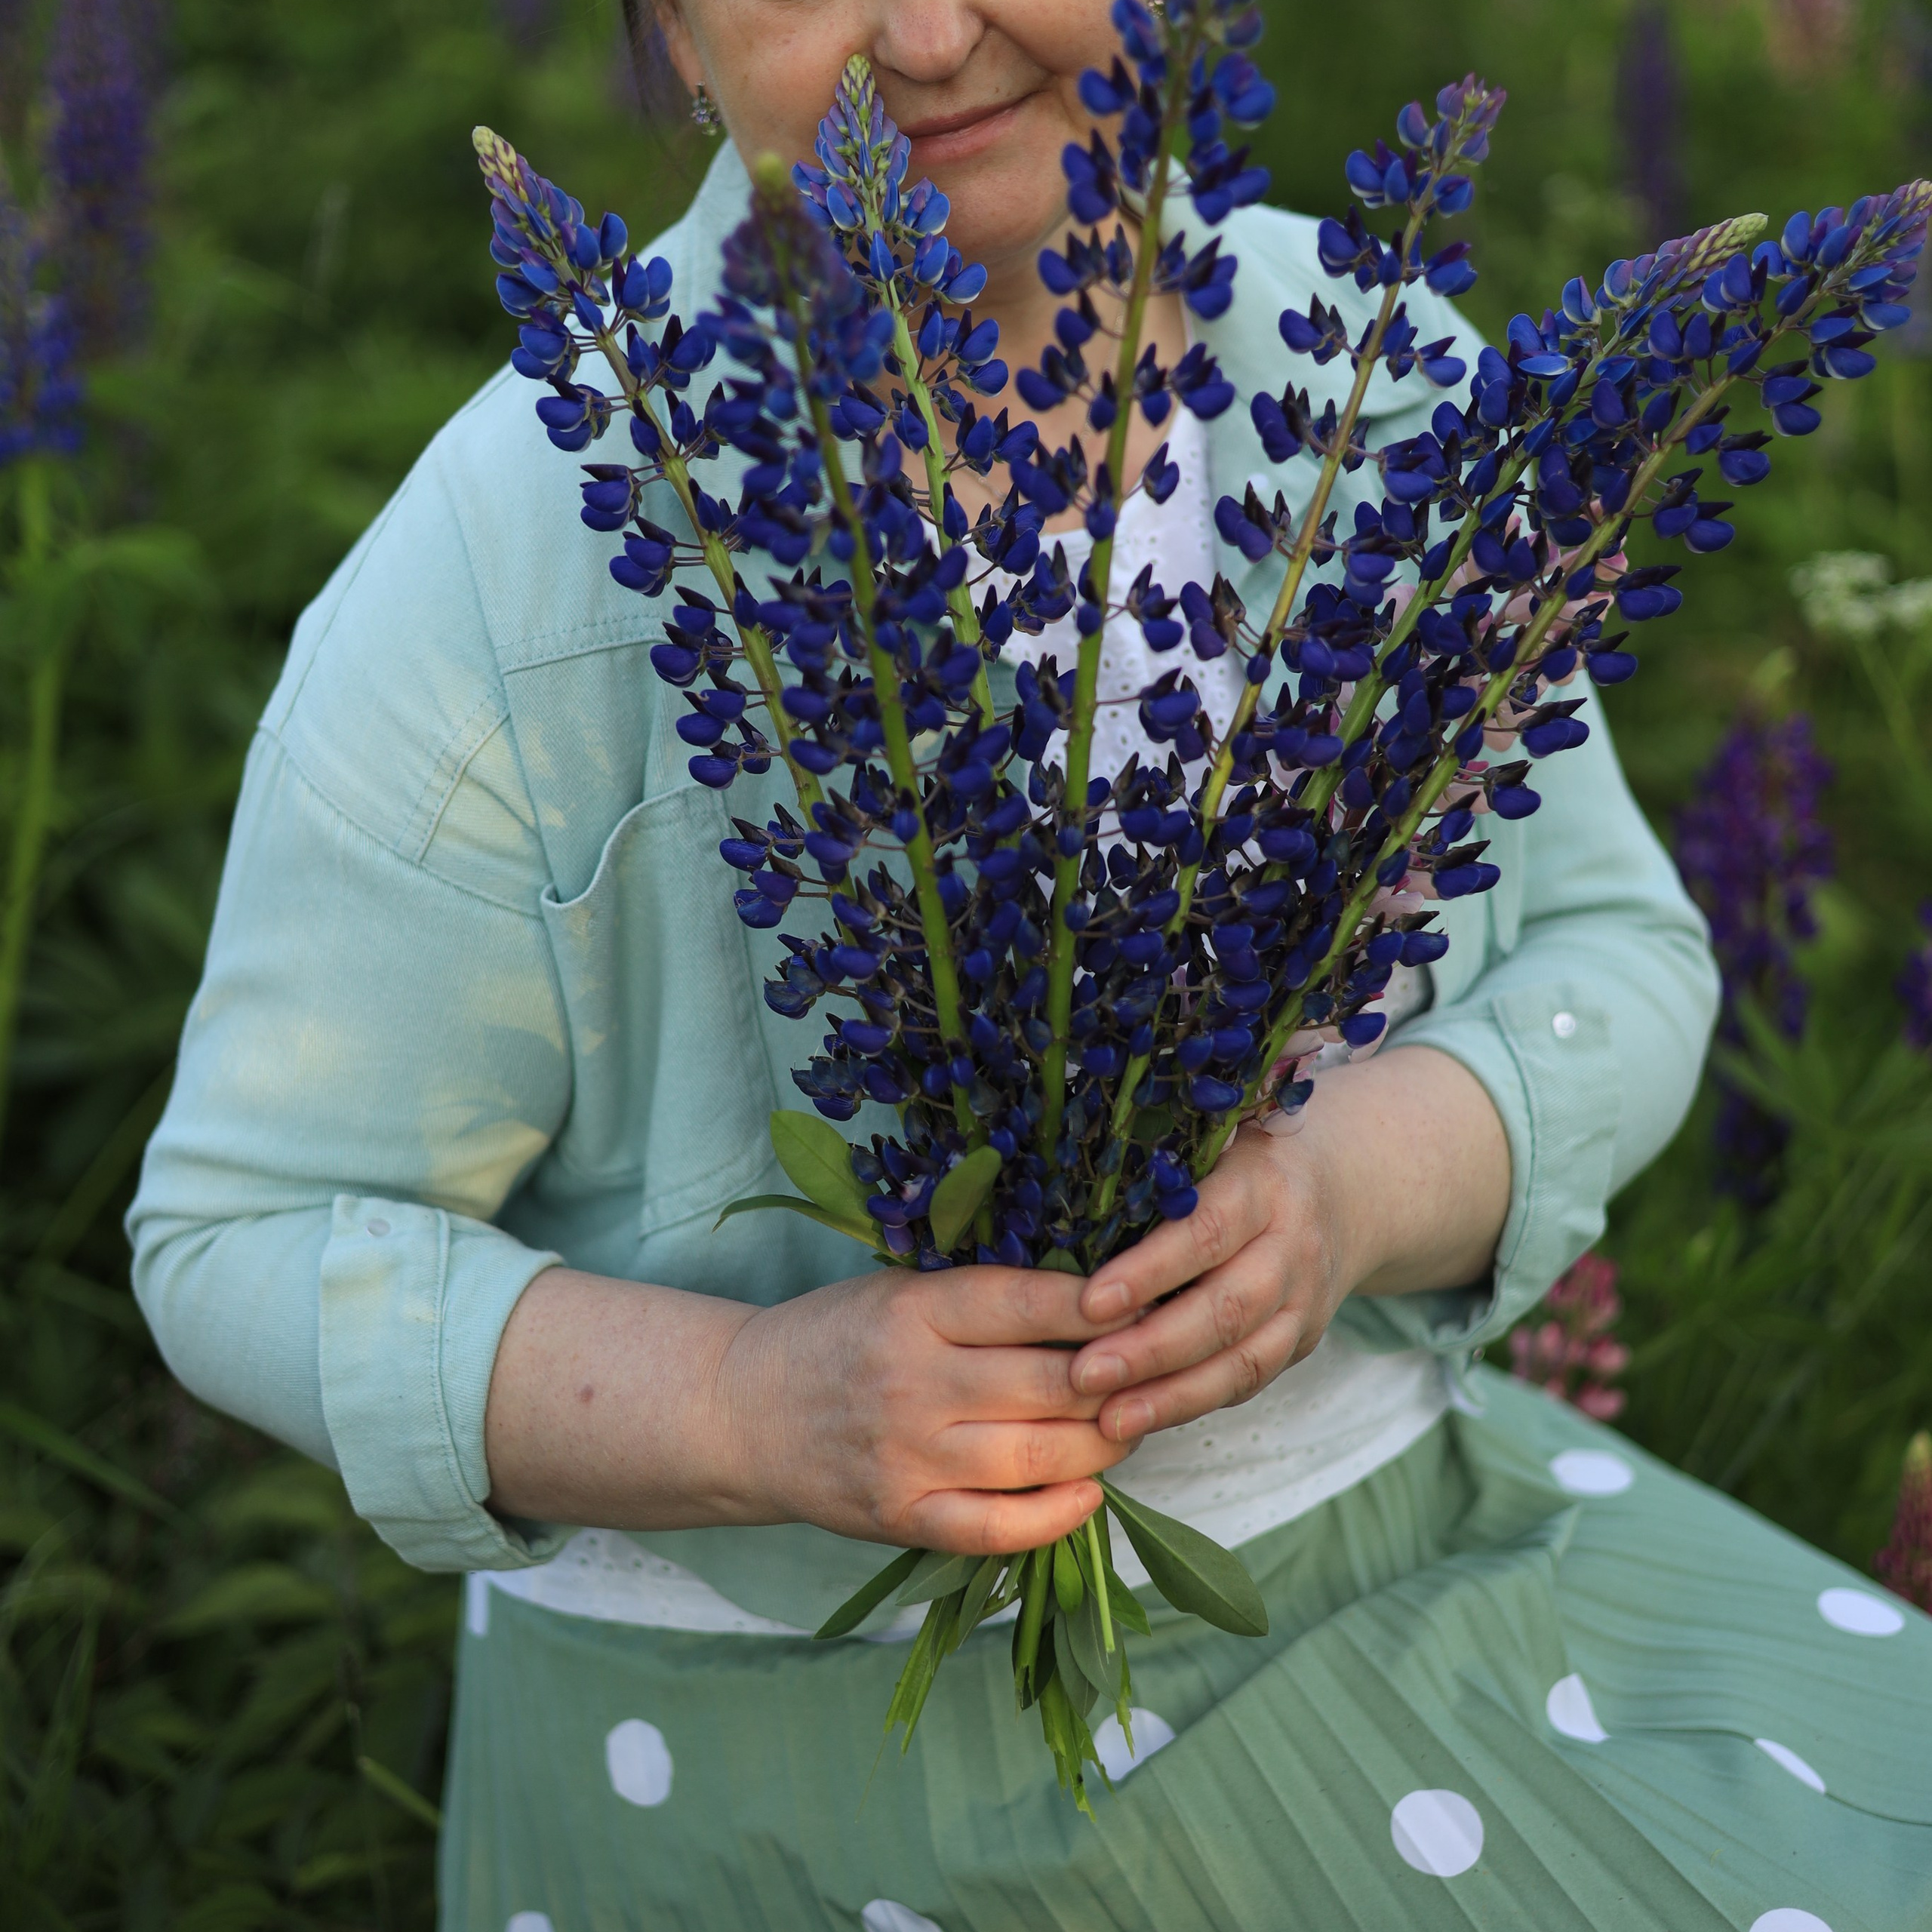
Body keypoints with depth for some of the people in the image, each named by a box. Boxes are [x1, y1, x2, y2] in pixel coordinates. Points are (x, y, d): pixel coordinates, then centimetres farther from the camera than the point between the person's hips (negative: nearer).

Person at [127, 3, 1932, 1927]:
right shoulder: (505, 580, -21)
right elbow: (262, 1243, -14)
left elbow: (1604, 967, -4)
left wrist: (1336, 1194, -26)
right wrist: (760, 1409, -31)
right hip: (777, 1724, -3)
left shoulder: (1366, 384, -8)